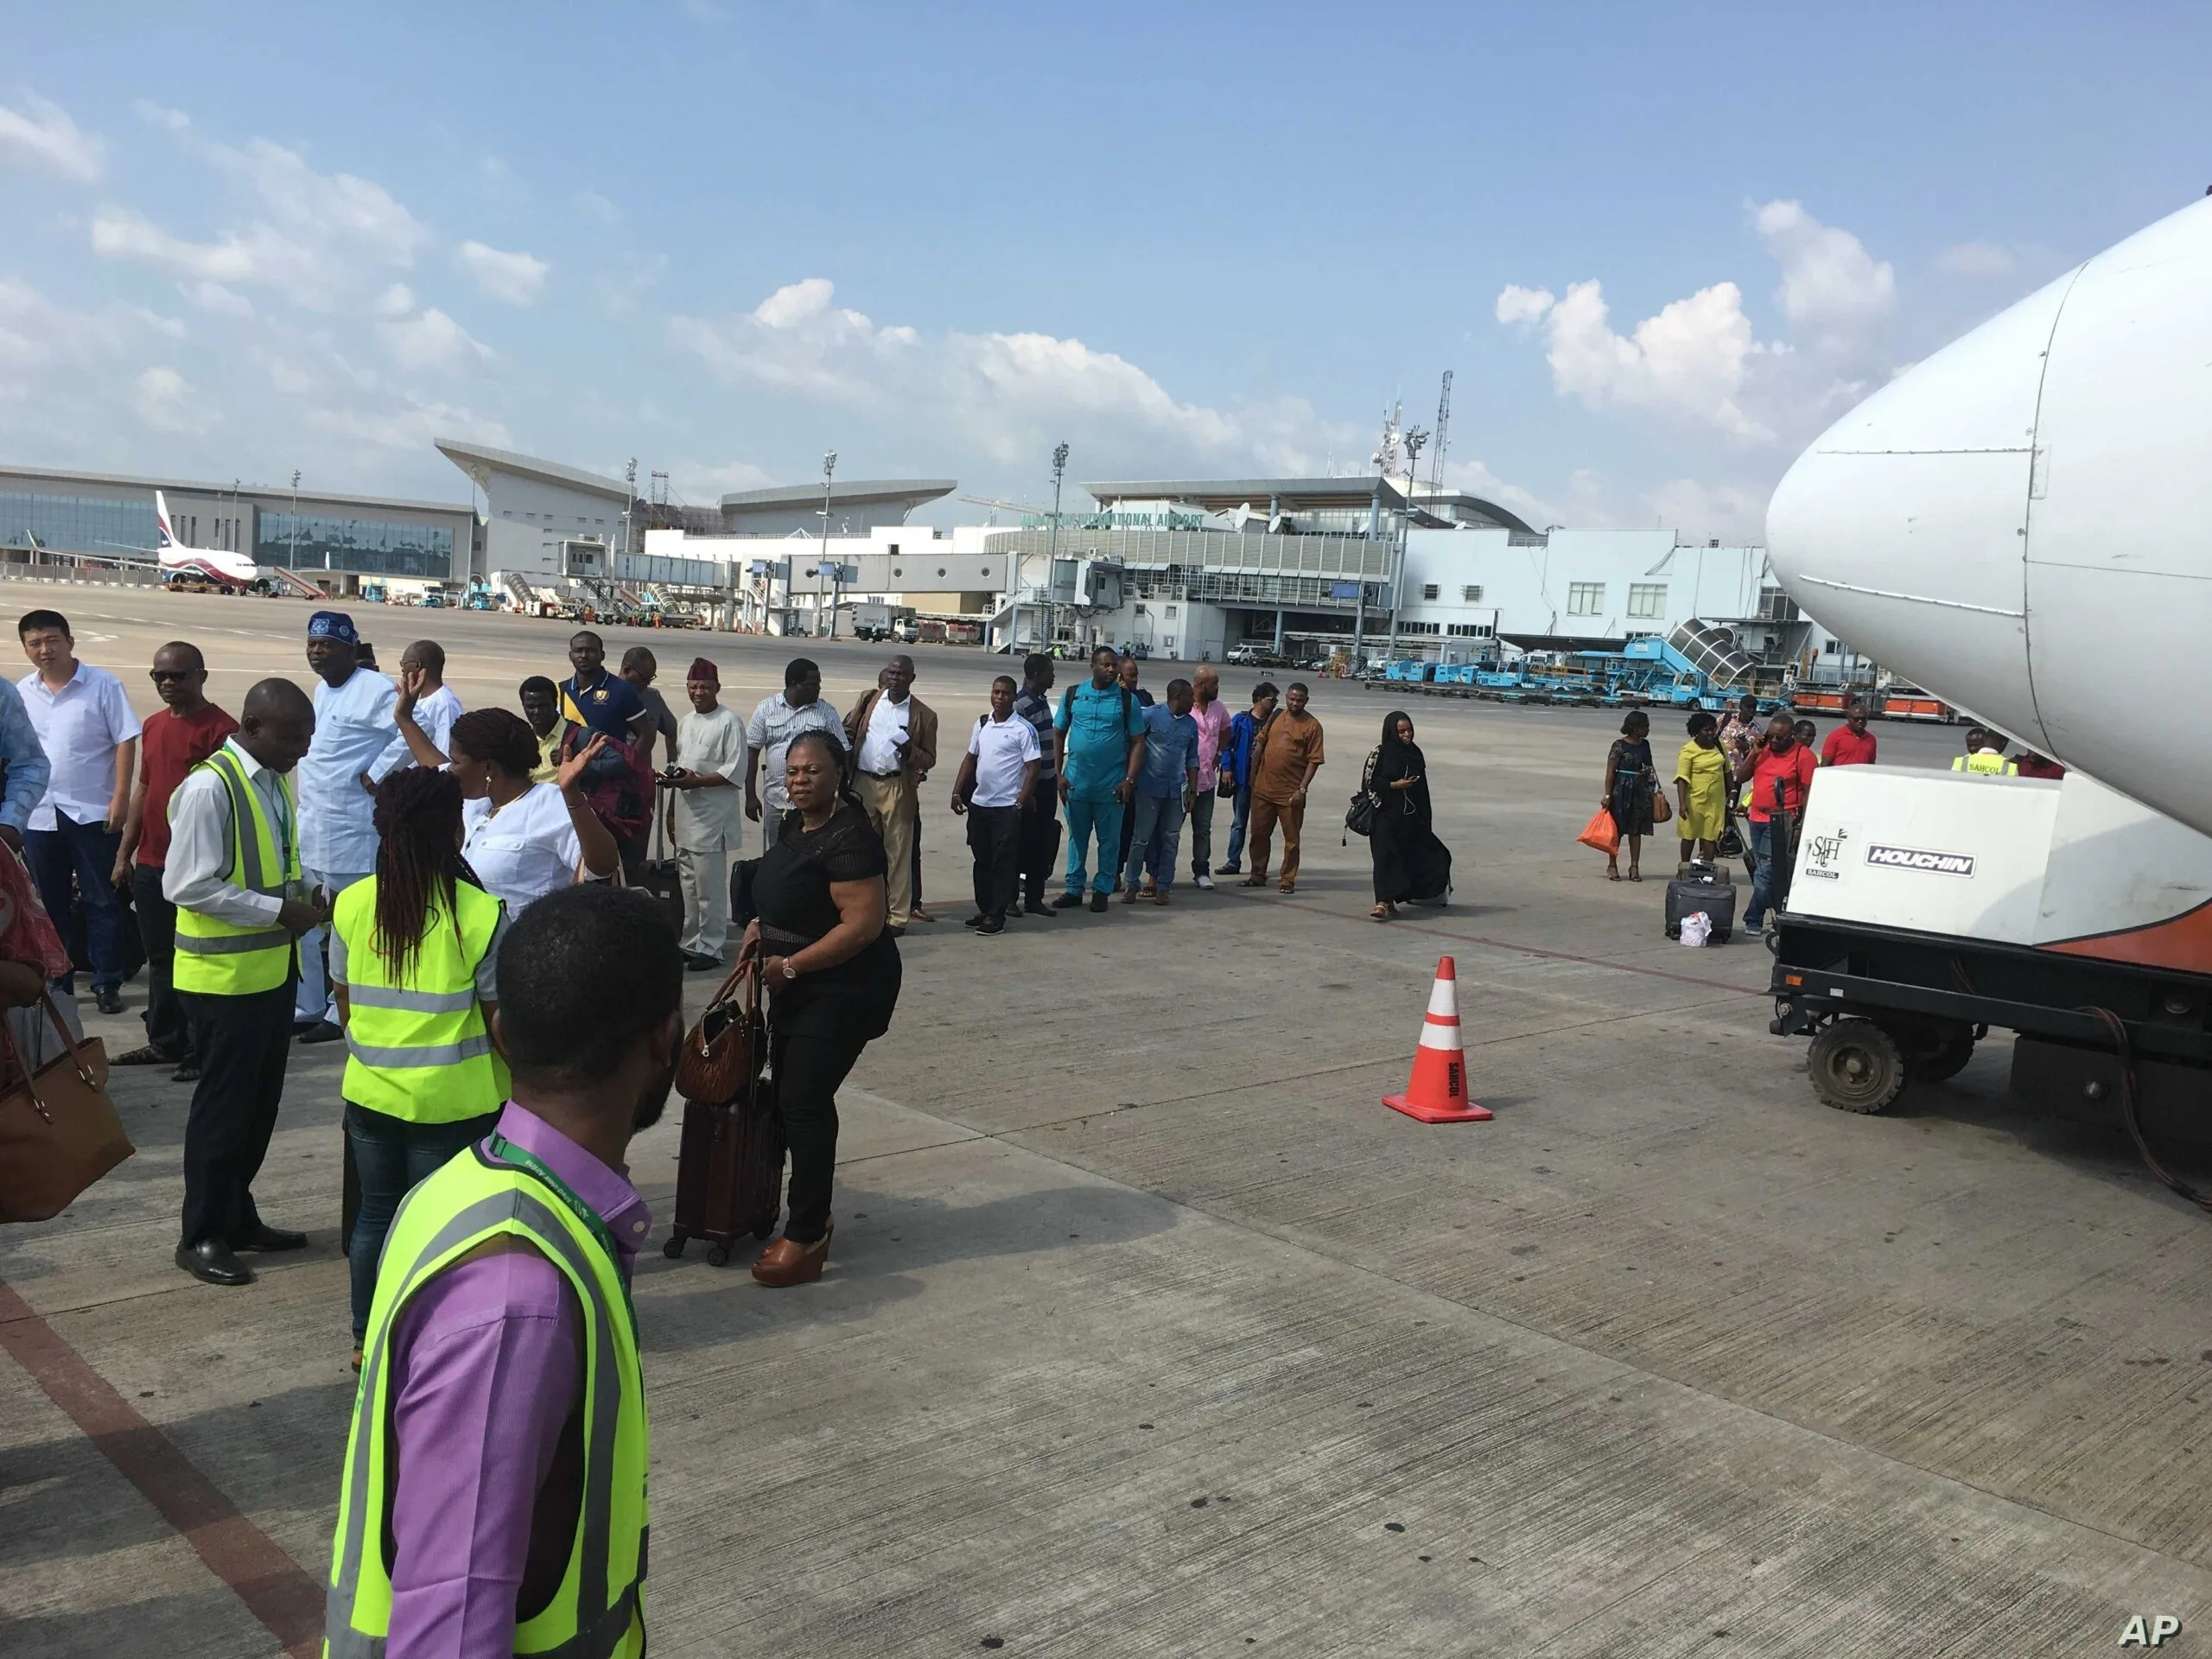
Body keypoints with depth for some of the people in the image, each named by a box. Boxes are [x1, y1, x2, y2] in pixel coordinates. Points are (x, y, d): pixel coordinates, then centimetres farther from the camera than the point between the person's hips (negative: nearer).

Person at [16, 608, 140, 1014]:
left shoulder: (102, 684, -5)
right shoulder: (21, 693, 8)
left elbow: (126, 740, -8)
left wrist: (121, 797, -14)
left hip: (93, 811, -4)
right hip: (38, 815, 4)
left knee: (101, 901, 3)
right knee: (49, 904, 11)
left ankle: (107, 984, 11)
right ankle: (56, 983, 21)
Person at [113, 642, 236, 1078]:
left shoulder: (220, 729, -11)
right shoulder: (153, 726, 13)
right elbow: (143, 788, 19)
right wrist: (125, 853, 18)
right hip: (150, 865, 8)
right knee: (160, 959, 16)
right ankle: (164, 1041, 27)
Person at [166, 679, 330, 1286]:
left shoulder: (275, 780, 8)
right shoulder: (209, 787, -19)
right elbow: (187, 886, -22)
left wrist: (304, 893, 1)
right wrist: (280, 910, -21)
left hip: (274, 967, 8)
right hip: (224, 976, -8)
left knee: (260, 1101, 17)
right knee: (224, 1104, 2)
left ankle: (237, 1218, 32)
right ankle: (201, 1236, 16)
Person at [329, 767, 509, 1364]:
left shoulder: (351, 905, -4)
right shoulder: (481, 914, -16)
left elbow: (345, 1006, 7)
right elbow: (499, 1020, -10)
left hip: (369, 1092, 4)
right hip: (453, 1101, -4)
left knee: (376, 1210, 19)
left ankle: (367, 1340, 30)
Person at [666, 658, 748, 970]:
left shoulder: (729, 722, -8)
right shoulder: (685, 722, 16)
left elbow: (735, 771, -13)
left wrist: (697, 781, -20)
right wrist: (671, 812, 18)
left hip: (712, 817, -7)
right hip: (685, 814, 8)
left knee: (709, 888, -6)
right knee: (688, 885, 12)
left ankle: (710, 948, 1)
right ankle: (690, 944, 21)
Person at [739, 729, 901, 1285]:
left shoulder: (849, 837, -21)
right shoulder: (795, 824, 8)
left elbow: (863, 924, -27)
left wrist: (789, 965, -20)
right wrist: (761, 927, 6)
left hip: (844, 990, -10)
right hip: (797, 989, 10)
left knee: (804, 1101, -9)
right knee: (789, 1095, 14)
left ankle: (806, 1240, -1)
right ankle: (813, 1214, 28)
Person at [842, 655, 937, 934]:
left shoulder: (924, 715, 0)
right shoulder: (868, 700, 7)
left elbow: (930, 759, 3)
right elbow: (848, 730, 14)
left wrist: (911, 751, -19)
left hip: (897, 788, -3)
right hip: (863, 783, 3)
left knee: (898, 853, 1)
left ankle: (899, 916, 6)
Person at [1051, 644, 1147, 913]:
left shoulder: (1128, 699, -1)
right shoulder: (1072, 694, 2)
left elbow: (1137, 742, 0)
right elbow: (1058, 735, 7)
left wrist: (1130, 780, -8)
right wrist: (1058, 775, 1)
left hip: (1111, 787, -1)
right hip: (1076, 783, 1)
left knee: (1108, 840, 7)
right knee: (1077, 838, 10)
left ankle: (1101, 890, 17)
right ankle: (1074, 889, 19)